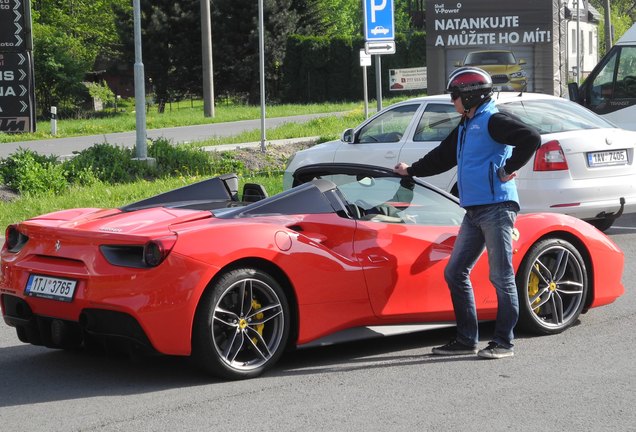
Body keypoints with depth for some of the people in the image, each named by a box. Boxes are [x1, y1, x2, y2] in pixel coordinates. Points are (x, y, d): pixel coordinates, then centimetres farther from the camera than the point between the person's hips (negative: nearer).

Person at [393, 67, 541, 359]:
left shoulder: (492, 122, -8)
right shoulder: (465, 127, 20)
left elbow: (531, 138, -20)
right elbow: (443, 157, 34)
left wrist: (508, 169, -14)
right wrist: (411, 170, 44)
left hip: (497, 208, -10)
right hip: (474, 211, 10)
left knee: (501, 277, -5)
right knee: (455, 273, 9)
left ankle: (504, 342, 1)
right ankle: (466, 339, 14)